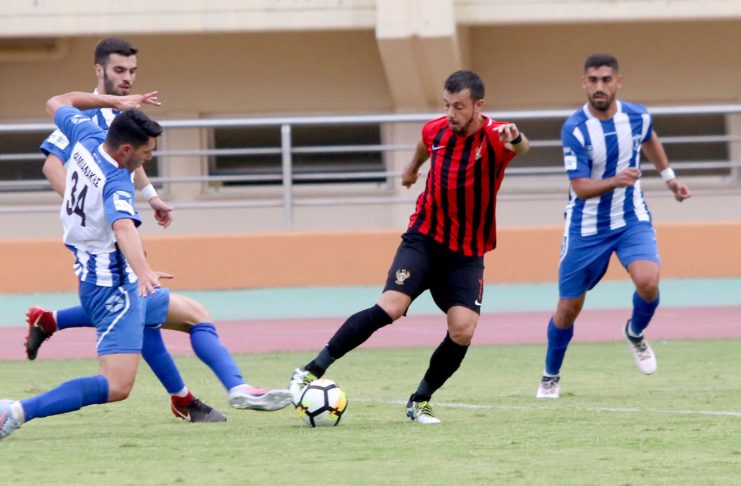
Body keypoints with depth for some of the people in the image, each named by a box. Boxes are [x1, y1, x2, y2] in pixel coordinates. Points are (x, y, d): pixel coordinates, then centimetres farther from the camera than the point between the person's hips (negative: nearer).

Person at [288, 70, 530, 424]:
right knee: (390, 308, -20)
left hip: (467, 254, -1)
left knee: (463, 330, -16)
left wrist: (515, 140, -66)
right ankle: (311, 372, -15)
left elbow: (522, 146, -42)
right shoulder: (436, 130, -4)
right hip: (424, 239, 1)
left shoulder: (494, 137, -17)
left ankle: (420, 402, 7)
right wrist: (413, 167, 42)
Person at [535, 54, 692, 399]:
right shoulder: (574, 129, -20)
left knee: (648, 281, -25)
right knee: (568, 308, 6)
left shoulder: (637, 117, -8)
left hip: (632, 219, 2)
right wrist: (615, 181, -42)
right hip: (586, 228, -2)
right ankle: (551, 376, 32)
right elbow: (581, 187, -24)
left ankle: (636, 333, 9)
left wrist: (669, 177, 26)